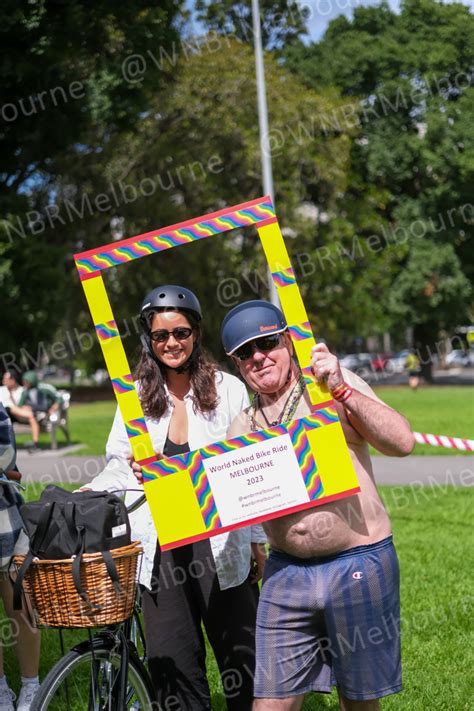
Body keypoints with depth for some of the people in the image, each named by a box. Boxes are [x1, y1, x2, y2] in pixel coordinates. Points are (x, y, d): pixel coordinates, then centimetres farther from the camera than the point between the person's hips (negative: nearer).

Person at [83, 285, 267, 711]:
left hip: (221, 545, -2)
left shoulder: (228, 389, 0)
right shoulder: (137, 396, 6)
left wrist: (257, 540, 3)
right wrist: (88, 493, -13)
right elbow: (121, 466, 7)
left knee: (241, 658, 7)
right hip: (160, 549, 2)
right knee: (172, 664, 7)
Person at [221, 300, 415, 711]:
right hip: (286, 573, 3)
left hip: (359, 565, -3)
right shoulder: (243, 426, 10)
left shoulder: (335, 387, -4)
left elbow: (401, 442, -16)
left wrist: (341, 389, -23)